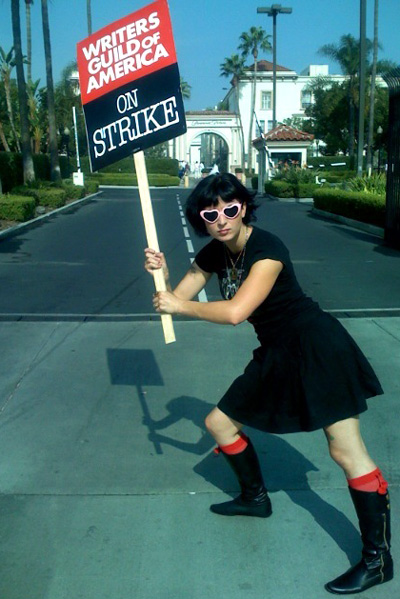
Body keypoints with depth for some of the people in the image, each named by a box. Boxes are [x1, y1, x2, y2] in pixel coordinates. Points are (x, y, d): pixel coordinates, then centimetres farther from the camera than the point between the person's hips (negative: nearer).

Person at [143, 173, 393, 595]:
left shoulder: (266, 248, -23)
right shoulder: (214, 253, 2)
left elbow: (235, 311, -33)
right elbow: (176, 299, 6)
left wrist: (180, 306, -21)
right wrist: (161, 274, -14)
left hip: (317, 347, -8)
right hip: (277, 355, 9)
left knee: (345, 451, -10)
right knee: (219, 423, 13)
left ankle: (378, 559, 3)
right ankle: (255, 497, 34)